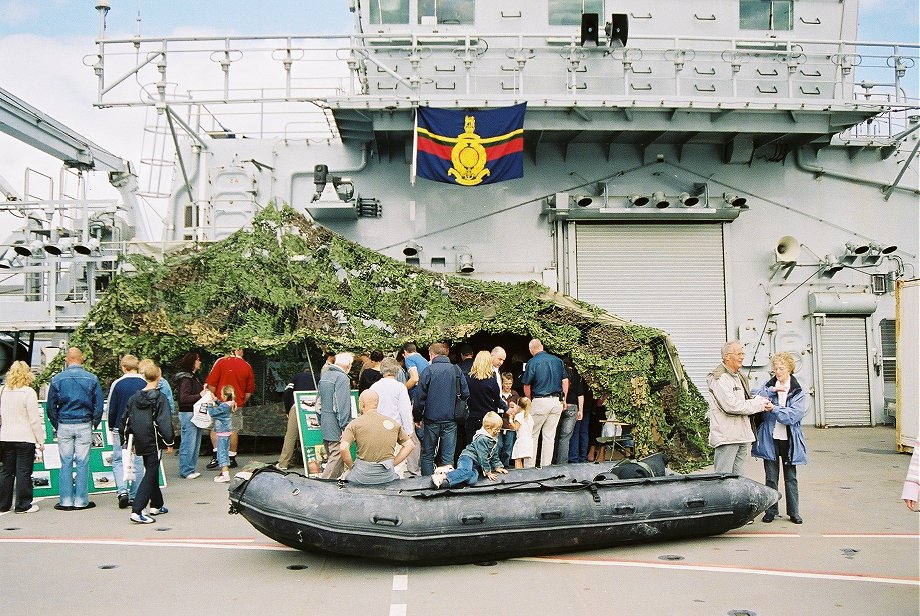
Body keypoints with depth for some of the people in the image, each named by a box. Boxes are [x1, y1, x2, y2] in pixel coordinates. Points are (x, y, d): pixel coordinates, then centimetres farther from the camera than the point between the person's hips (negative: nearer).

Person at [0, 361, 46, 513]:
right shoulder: (28, 392, -12)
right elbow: (35, 420, -12)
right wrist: (40, 440, -5)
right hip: (25, 438, -5)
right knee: (23, 472, 1)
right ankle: (23, 505, 6)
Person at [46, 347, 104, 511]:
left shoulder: (57, 379, 1)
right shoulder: (91, 378, -1)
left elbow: (50, 406, 3)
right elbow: (99, 404, -1)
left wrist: (56, 425, 13)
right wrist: (94, 424, 11)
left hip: (64, 425, 1)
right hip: (84, 425, -1)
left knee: (66, 463, 7)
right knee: (82, 463, 3)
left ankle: (66, 501, 8)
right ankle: (81, 501, 5)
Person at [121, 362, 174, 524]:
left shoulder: (134, 398, 6)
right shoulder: (160, 398, -12)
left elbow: (125, 420, 12)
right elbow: (164, 422, -16)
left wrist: (127, 441, 21)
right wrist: (169, 442, -8)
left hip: (141, 443, 7)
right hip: (153, 443, -7)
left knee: (152, 473, 21)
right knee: (150, 475, -3)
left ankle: (156, 505, 33)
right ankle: (136, 511, -12)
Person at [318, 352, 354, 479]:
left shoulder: (324, 377, 15)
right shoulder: (342, 378, -14)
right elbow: (343, 406, -19)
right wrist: (345, 428, -17)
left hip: (325, 427, 9)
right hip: (336, 429, -9)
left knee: (331, 458, 17)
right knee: (336, 459, -6)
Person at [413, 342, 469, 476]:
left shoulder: (428, 371, -7)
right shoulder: (456, 370, 1)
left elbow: (420, 397, -8)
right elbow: (465, 394, 3)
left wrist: (417, 418, 2)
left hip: (432, 419, -2)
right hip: (451, 420, 2)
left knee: (427, 454, 10)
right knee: (448, 456, 6)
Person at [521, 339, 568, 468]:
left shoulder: (532, 363, -6)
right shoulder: (558, 360, 6)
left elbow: (527, 386, -4)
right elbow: (565, 381, 7)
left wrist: (530, 401, 11)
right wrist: (563, 400, 14)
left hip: (540, 401, -4)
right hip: (557, 401, 4)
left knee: (533, 435, 7)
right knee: (549, 436, 9)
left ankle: (530, 466, 7)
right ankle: (546, 466, 12)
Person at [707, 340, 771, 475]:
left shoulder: (739, 376, 20)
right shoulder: (719, 377, -12)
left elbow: (747, 400, 26)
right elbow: (731, 406, -20)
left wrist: (761, 400, 4)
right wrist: (760, 405, -12)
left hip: (742, 435, 10)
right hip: (726, 437, -10)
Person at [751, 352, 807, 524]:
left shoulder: (798, 392, -1)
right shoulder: (768, 386, 6)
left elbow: (792, 415, -15)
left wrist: (773, 408, -25)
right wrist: (771, 391, -19)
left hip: (788, 440, -1)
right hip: (770, 439, 1)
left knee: (790, 478, 8)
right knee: (771, 478, 6)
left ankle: (793, 512, 18)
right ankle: (771, 511, 15)